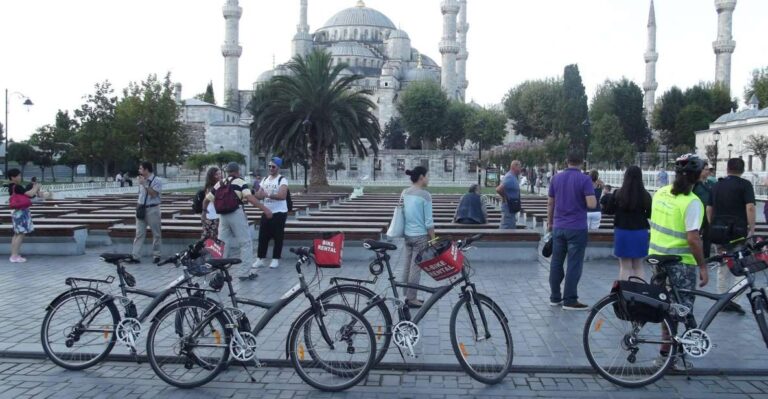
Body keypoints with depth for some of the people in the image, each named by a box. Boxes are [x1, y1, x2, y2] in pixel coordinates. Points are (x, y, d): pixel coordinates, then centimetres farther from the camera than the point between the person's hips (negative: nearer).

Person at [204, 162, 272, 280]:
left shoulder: (219, 184, 14)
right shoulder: (240, 182, -2)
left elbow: (206, 199, 20)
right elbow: (250, 197, -17)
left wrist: (204, 211, 39)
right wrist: (265, 209, -22)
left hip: (223, 216, 5)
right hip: (237, 214, -5)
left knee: (223, 244, 15)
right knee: (246, 243, 3)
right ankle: (246, 272, 1)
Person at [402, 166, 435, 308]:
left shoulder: (405, 193, 5)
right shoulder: (424, 195, -16)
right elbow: (428, 221, -15)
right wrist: (433, 239, -6)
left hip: (407, 234, 7)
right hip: (420, 236, -7)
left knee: (408, 265, 14)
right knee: (416, 267, 0)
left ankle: (407, 295, 22)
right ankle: (412, 299, 7)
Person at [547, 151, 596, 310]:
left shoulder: (556, 178, 6)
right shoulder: (584, 179, -9)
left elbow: (550, 203, 10)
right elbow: (592, 204, -17)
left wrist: (549, 222, 20)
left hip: (558, 227, 5)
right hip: (577, 228, -5)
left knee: (556, 262, 11)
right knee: (574, 264, 0)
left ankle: (555, 297, 17)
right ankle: (570, 300, 1)